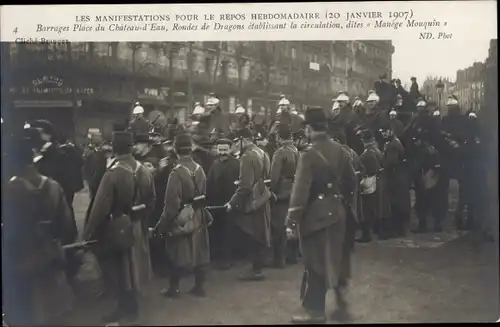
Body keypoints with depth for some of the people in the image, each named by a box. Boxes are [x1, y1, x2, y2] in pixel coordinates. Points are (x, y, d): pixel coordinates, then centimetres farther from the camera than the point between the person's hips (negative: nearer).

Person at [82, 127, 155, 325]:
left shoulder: (113, 174, -22)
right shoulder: (144, 171, -3)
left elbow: (100, 208, -20)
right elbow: (151, 202, 5)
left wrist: (87, 233, -12)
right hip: (138, 228, 6)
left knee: (122, 269, 10)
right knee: (132, 267, 18)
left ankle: (127, 310, 23)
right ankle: (128, 308, 32)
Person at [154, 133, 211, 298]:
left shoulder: (177, 171, -21)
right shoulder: (199, 169, -2)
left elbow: (172, 203, -21)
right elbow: (203, 195, 6)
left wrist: (162, 224, -12)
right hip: (198, 216, 6)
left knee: (179, 253, 7)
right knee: (199, 251, 13)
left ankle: (173, 288, 19)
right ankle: (200, 287, 23)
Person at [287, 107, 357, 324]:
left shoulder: (308, 155, -19)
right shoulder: (339, 150, 3)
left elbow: (300, 190, -22)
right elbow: (351, 181, 11)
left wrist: (292, 220, -18)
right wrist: (347, 204, 24)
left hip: (317, 215, -7)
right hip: (338, 212, 7)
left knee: (316, 263, 4)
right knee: (335, 257, 20)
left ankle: (315, 311, 15)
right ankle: (341, 300, 32)